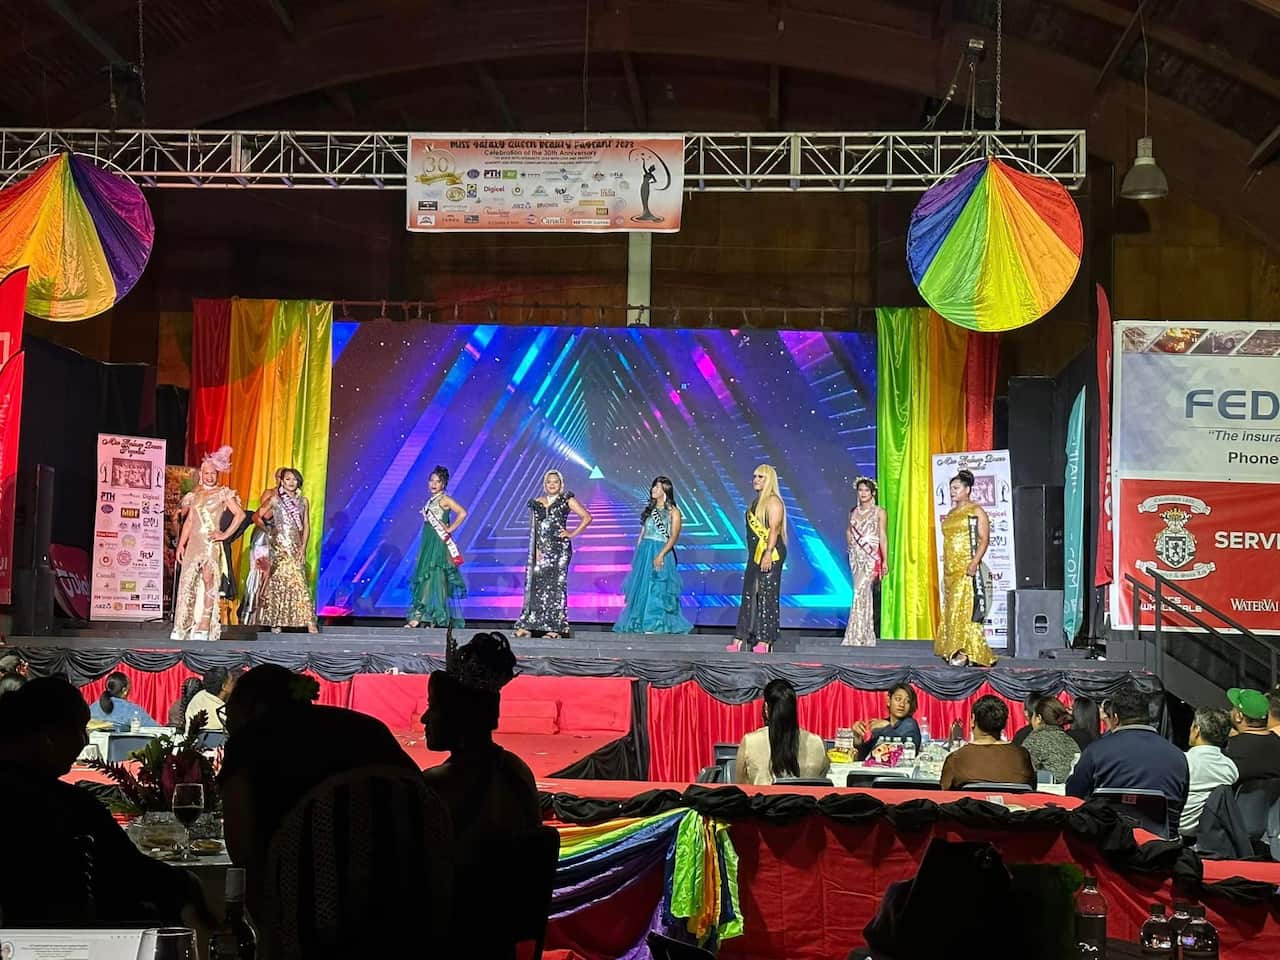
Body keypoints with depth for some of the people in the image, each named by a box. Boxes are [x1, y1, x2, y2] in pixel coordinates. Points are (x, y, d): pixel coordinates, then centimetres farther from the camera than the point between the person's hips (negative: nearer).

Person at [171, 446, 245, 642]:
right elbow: (189, 521, 17)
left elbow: (240, 514, -5)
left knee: (209, 582, -13)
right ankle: (182, 628, 1)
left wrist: (226, 534, -8)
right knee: (187, 583, -1)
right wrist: (181, 544, 10)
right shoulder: (195, 494, 16)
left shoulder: (223, 493, 2)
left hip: (211, 543, -5)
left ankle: (204, 629, -16)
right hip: (194, 542, 5)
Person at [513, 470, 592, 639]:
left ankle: (555, 627, 0)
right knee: (535, 585, -2)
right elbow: (533, 529, 9)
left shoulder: (567, 500, 4)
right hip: (541, 549, 3)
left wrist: (573, 533, -4)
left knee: (556, 586, -3)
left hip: (560, 548, -3)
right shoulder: (536, 503, 12)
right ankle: (527, 625, -2)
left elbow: (587, 517, 1)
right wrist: (536, 549, -2)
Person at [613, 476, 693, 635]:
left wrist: (661, 555, -21)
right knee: (641, 588, 3)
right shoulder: (649, 509, 16)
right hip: (644, 552, 6)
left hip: (661, 553, -6)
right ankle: (641, 625, 7)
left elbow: (674, 536, -10)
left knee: (656, 590, -8)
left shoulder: (673, 511, -1)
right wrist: (638, 553, 9)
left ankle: (654, 626, -6)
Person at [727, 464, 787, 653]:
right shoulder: (756, 501, 18)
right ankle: (740, 639, 11)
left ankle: (765, 641, -4)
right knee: (749, 595, 9)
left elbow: (774, 529, -19)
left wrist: (769, 553, -27)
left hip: (770, 555, -10)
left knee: (767, 596, -7)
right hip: (756, 554, 10)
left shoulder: (773, 501, -10)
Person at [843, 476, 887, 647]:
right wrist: (850, 545, 11)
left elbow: (883, 537, -5)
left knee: (860, 593, -14)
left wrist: (885, 561, -9)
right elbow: (849, 530, 28)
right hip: (856, 556, 5)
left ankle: (855, 637, -15)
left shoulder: (879, 512, -2)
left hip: (871, 557, -5)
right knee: (864, 595, 7)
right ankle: (868, 638, 11)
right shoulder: (854, 511, 12)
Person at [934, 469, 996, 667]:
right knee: (951, 609, 4)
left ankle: (965, 652, -16)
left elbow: (984, 539, -10)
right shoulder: (951, 514, 19)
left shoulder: (976, 511, -3)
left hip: (967, 568, -8)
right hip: (951, 569, 8)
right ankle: (954, 650, 5)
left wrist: (974, 562, -21)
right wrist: (946, 567, 17)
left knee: (964, 608, -14)